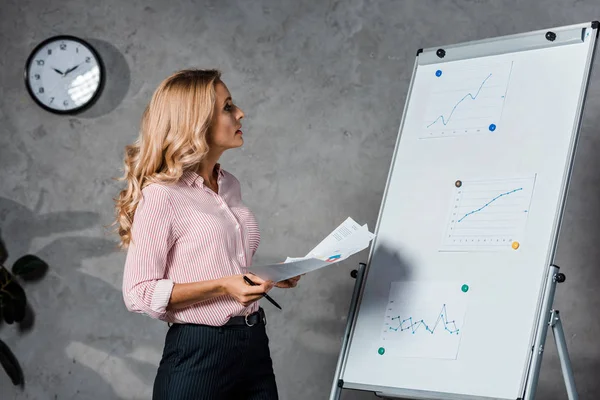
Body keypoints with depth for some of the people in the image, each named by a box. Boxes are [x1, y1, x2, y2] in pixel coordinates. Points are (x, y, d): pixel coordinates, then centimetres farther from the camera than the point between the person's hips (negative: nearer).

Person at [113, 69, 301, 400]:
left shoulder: (229, 185, 10)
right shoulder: (161, 196, -14)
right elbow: (139, 294, -16)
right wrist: (222, 287, -22)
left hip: (254, 344, 7)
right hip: (198, 353, -7)